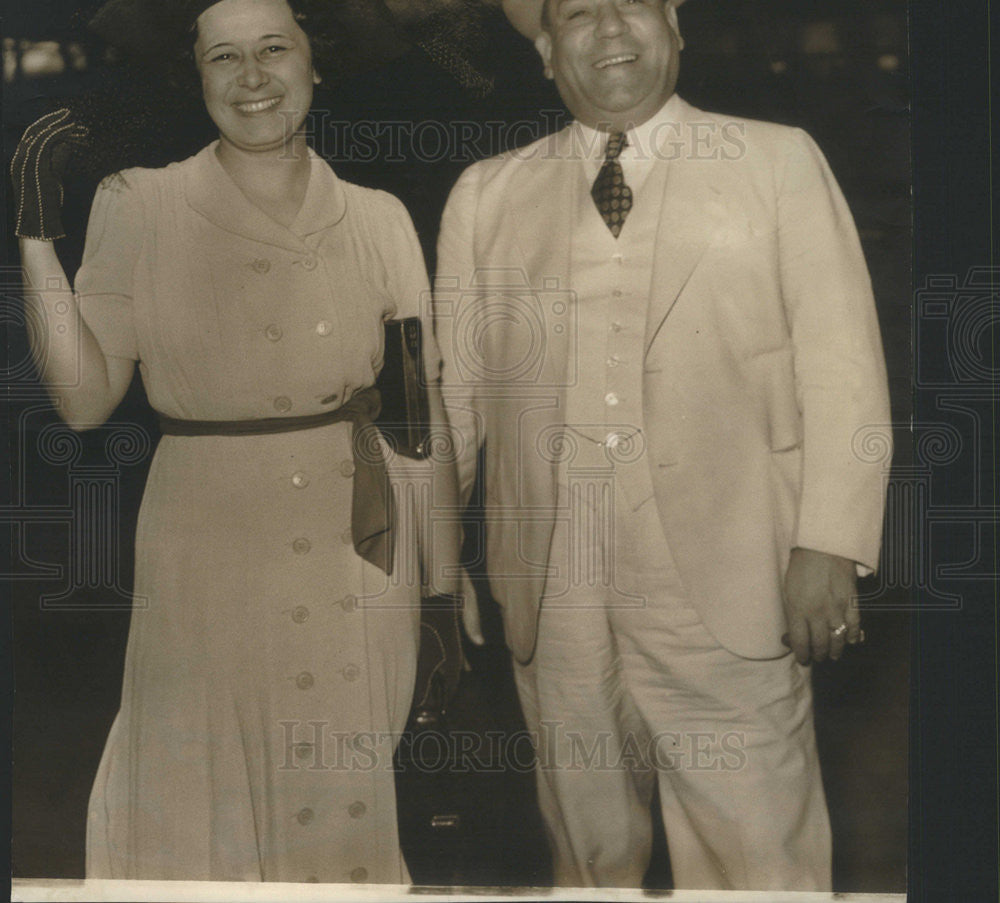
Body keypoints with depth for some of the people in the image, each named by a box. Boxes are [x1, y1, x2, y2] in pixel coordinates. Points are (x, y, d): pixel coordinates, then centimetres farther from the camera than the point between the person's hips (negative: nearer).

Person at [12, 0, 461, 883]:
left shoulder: (378, 220, 0)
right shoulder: (139, 206, -4)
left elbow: (424, 408, 3)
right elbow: (86, 399, -8)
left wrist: (445, 587, 2)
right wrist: (37, 234, -15)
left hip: (360, 555, 2)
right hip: (207, 553, -1)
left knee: (352, 800, 14)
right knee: (208, 803, 11)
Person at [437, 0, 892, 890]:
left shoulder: (780, 160, 8)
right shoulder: (486, 195, 12)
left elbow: (842, 365, 2)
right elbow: (453, 389, 14)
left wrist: (829, 548, -7)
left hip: (728, 596, -2)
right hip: (554, 600, 2)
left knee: (759, 855, 0)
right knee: (591, 854, 11)